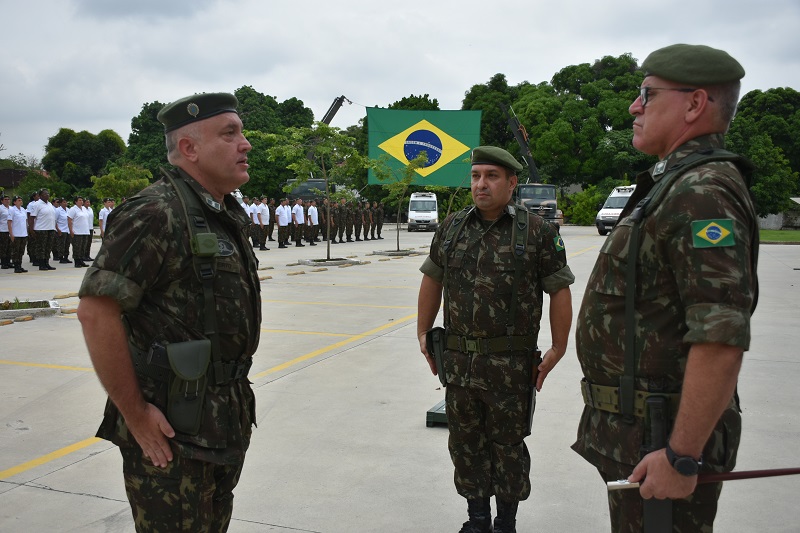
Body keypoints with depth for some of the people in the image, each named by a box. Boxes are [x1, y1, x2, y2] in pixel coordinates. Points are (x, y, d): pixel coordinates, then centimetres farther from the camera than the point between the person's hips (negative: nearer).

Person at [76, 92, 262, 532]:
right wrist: (135, 415, -20)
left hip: (226, 423, 9)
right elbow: (96, 312, -25)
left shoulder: (229, 215, 10)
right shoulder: (157, 214, -20)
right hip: (172, 429, -9)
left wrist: (236, 400, 15)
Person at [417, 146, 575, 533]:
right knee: (465, 443, 13)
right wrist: (423, 334, 14)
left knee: (508, 444, 9)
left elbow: (560, 290, -4)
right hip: (459, 360, 4)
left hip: (511, 364, -4)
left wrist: (557, 349, -7)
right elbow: (432, 280, 15)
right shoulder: (452, 228, 6)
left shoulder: (536, 231, -5)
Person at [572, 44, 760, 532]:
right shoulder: (674, 185, 13)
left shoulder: (701, 193, -21)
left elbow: (722, 339, -29)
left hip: (660, 433, -10)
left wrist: (682, 457, -25)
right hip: (635, 424, 10)